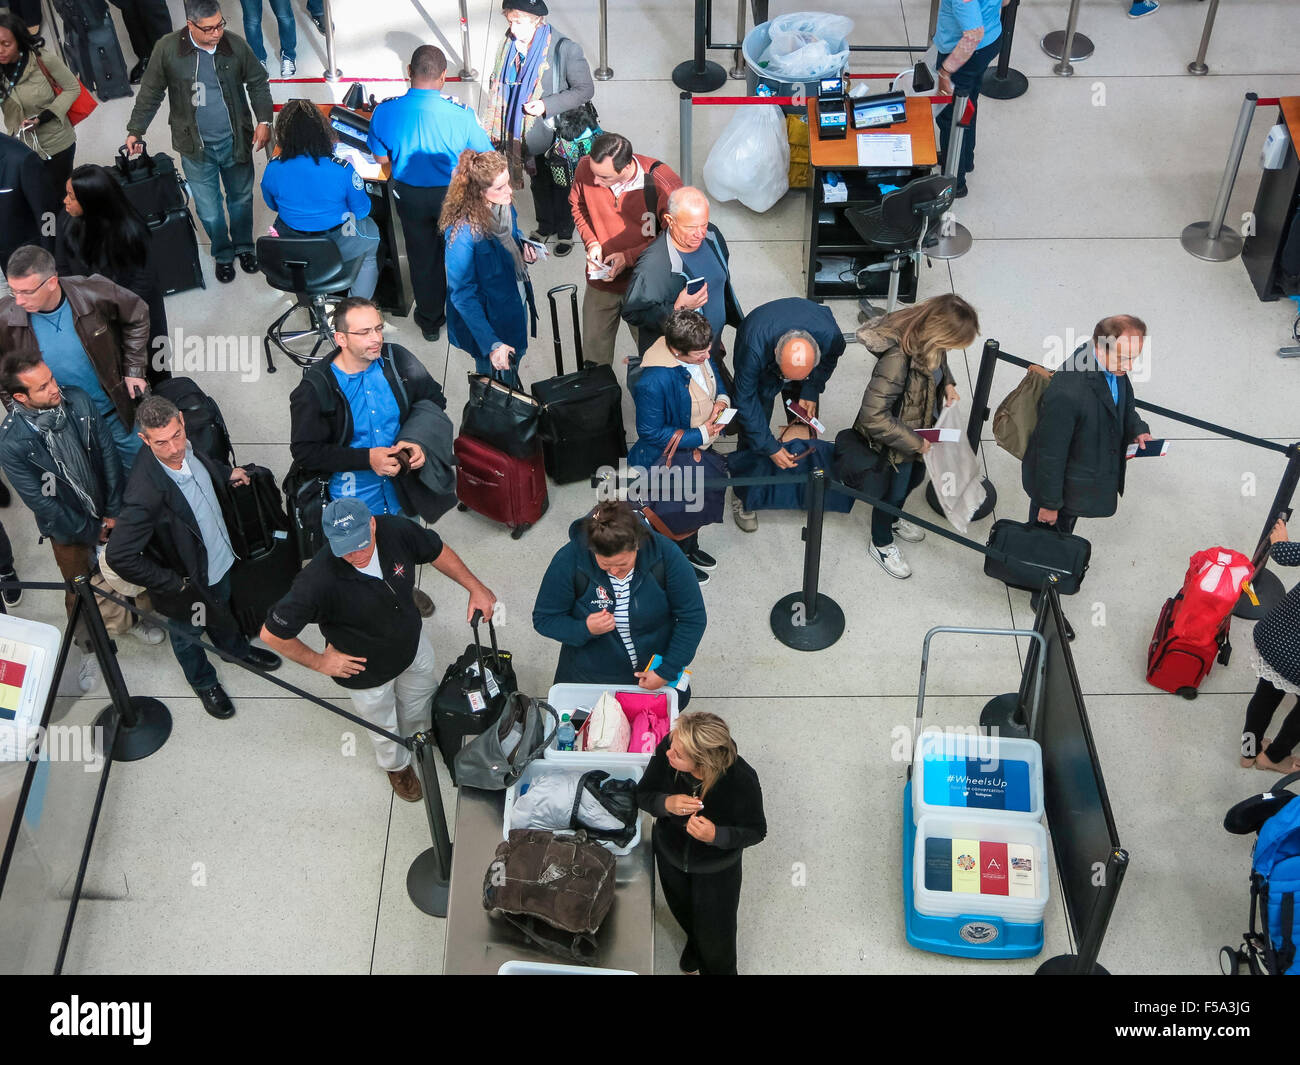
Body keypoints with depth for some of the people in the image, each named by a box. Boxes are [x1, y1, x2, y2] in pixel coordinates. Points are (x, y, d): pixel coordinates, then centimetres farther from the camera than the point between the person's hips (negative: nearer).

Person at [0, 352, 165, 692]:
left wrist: (114, 511, -9)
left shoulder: (77, 400, -20)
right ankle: (90, 647, 44)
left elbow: (108, 454, -11)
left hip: (108, 512, 3)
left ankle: (130, 618, 54)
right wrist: (90, 531, -12)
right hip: (68, 527, -3)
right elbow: (42, 502, -21)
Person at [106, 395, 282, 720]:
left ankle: (236, 647, 66)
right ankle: (204, 682, 55)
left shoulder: (186, 448, -21)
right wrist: (174, 585, -29)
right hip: (188, 578, -6)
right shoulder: (146, 492, -44)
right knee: (188, 632, 26)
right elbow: (119, 556, -38)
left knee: (221, 608, 35)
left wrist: (227, 472, 8)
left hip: (219, 557, 6)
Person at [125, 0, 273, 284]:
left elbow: (258, 84, 3)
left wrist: (264, 121, -6)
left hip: (235, 141, 1)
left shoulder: (235, 45, -12)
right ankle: (222, 254, 33)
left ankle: (244, 247, 44)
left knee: (241, 198, 19)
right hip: (196, 147, -1)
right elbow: (150, 93, -3)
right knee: (208, 209, 8)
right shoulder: (167, 49, -15)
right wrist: (135, 131, -3)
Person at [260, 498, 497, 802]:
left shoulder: (395, 532, -30)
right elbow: (272, 634, -32)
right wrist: (319, 662, -20)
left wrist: (476, 587, -7)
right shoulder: (319, 581, -43)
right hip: (366, 669, -4)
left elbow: (437, 551, -7)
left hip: (412, 642, 4)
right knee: (383, 725, 26)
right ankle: (397, 765, 60)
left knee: (421, 697, 33)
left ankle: (418, 734, 68)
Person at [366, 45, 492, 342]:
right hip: (454, 196, -2)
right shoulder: (460, 114, -27)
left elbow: (381, 157, -3)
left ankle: (430, 321, 42)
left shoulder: (384, 112, -20)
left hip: (409, 195, 2)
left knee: (423, 258, 24)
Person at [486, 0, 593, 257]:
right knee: (538, 183, 24)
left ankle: (565, 232, 37)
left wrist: (547, 105, -27)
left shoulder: (565, 48, -23)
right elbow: (500, 85, 8)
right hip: (526, 136, 5)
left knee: (560, 186, 15)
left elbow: (585, 89, -18)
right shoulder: (509, 45, -7)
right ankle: (545, 226, 46)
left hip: (557, 135, -4)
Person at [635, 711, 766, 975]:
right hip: (670, 854, 3)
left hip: (717, 869, -3)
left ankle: (717, 969, 55)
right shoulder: (667, 750, -33)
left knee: (714, 932, 20)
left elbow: (756, 831, -22)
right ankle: (694, 943, 68)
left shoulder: (742, 780, -39)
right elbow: (642, 794, -16)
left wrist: (716, 835, -41)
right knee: (682, 912, 33)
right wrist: (666, 804, -39)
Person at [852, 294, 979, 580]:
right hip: (894, 440, -8)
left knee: (915, 477, 31)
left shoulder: (927, 338, -18)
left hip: (921, 427, 8)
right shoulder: (898, 358, -43)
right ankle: (881, 545, 48)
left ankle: (892, 518, 63)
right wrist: (914, 442, -28)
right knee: (894, 490, 18)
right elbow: (874, 417, -38)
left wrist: (947, 384, -5)